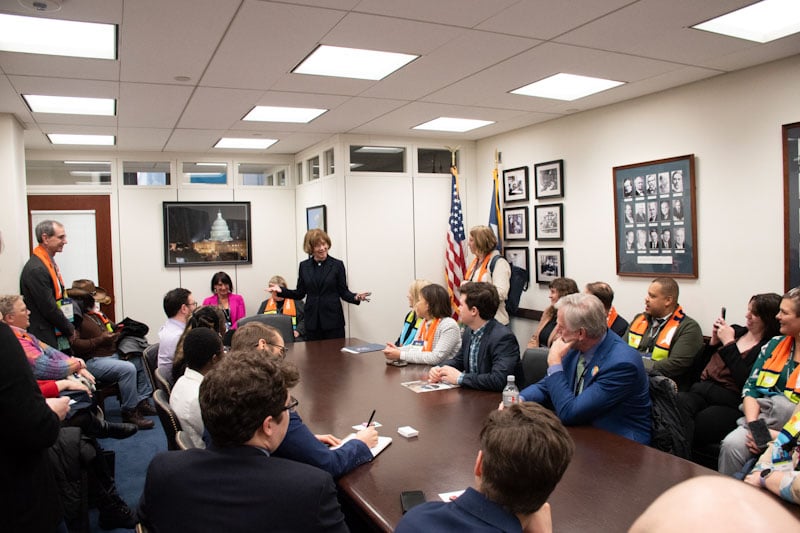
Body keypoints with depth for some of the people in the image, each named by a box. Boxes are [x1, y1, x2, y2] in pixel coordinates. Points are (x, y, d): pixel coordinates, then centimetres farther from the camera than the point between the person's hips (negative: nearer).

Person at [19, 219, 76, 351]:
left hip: (59, 336, 9)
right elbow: (49, 308, -20)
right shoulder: (36, 269, -19)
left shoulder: (50, 263, 12)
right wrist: (70, 330, -8)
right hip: (46, 339, -9)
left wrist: (69, 327, 8)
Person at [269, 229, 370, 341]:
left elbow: (343, 292, 1)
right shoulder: (304, 266, 7)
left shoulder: (337, 265, -1)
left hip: (333, 320, -2)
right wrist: (281, 290, -3)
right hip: (312, 321, 2)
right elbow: (300, 293, 11)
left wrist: (355, 297, -19)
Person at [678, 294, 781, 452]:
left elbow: (745, 382, -16)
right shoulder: (736, 331, 18)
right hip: (704, 389, 5)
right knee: (680, 400, -30)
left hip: (730, 401, -5)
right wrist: (714, 340, 7)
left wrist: (729, 343, -10)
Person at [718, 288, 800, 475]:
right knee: (732, 444, -25)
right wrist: (753, 425, -7)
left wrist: (780, 436, -17)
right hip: (762, 419, 4)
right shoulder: (775, 345, 14)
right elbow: (751, 387, 9)